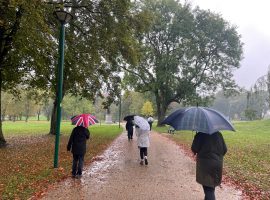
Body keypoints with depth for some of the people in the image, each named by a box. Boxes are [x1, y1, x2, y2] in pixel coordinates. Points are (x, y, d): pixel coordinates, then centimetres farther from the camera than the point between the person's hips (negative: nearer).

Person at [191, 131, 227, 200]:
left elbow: (194, 148, -15)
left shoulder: (200, 135, -14)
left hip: (204, 163, -5)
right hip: (217, 163, 5)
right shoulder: (218, 134, 0)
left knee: (207, 185, 6)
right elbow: (225, 149, 4)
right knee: (212, 183, 23)